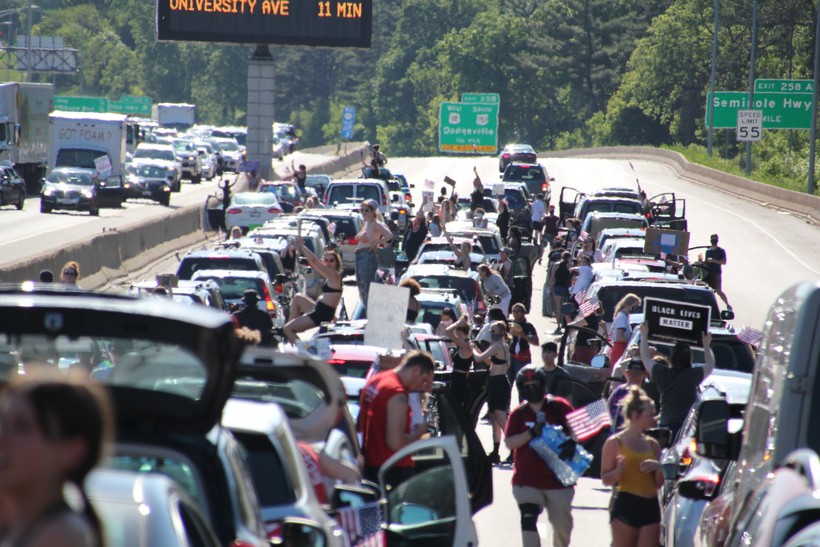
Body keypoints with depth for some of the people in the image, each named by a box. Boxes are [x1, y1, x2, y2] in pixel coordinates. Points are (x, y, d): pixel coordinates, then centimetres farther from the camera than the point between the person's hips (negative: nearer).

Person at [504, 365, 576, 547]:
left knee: (562, 524, 9)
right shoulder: (518, 413, 2)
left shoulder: (559, 407, -2)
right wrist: (531, 433, -18)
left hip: (558, 478, 0)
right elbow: (509, 442, -4)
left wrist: (571, 445, -16)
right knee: (528, 520, -15)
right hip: (527, 479, 0)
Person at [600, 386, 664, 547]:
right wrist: (619, 470, -22)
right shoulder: (615, 443, -1)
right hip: (625, 505, -5)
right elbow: (606, 479, -1)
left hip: (650, 507, 5)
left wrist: (658, 468, -3)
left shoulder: (652, 444, 14)